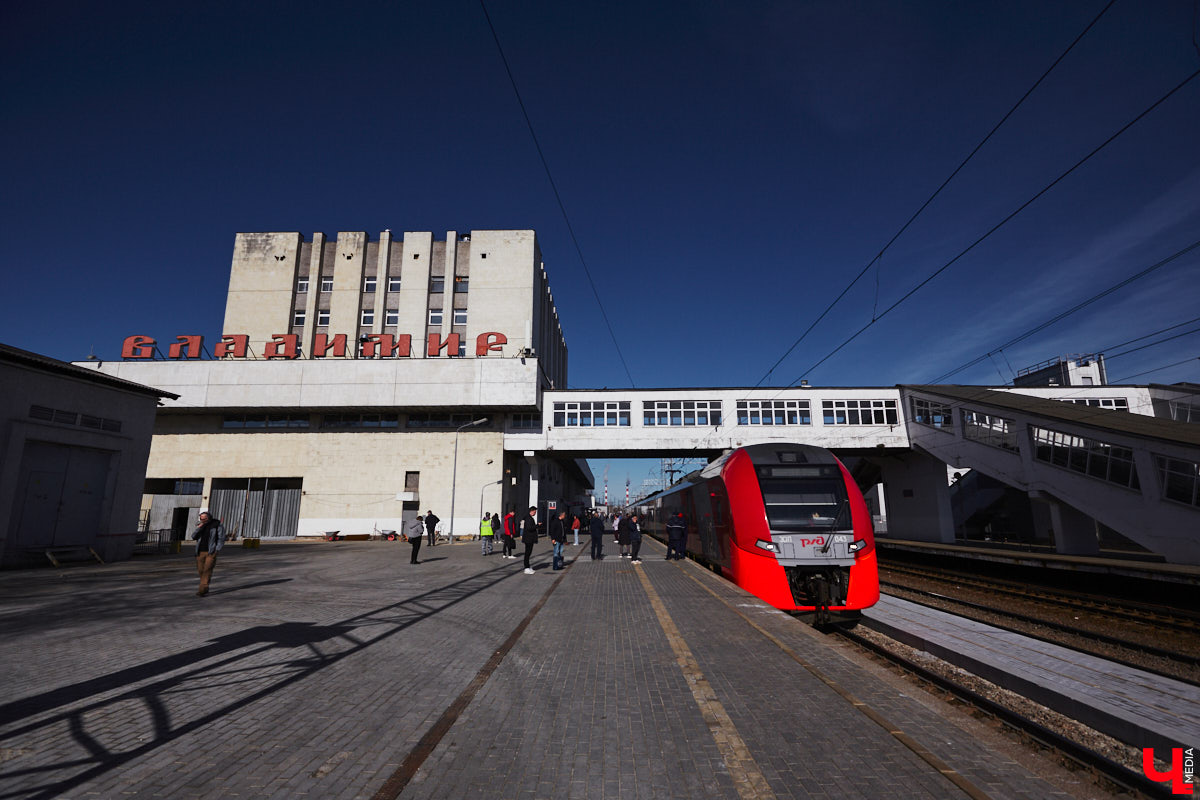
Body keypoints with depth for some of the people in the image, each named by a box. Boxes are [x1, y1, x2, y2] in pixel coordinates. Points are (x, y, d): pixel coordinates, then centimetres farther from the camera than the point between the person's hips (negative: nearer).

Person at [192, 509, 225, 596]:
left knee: (207, 571, -12)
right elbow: (193, 536, 1)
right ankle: (205, 589, 22)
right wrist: (199, 527, -13)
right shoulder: (200, 525, 11)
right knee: (201, 571, 5)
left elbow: (221, 539, -4)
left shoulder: (217, 525, -4)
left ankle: (201, 590, -13)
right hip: (200, 552, 5)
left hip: (211, 552, -5)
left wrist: (217, 551, -12)